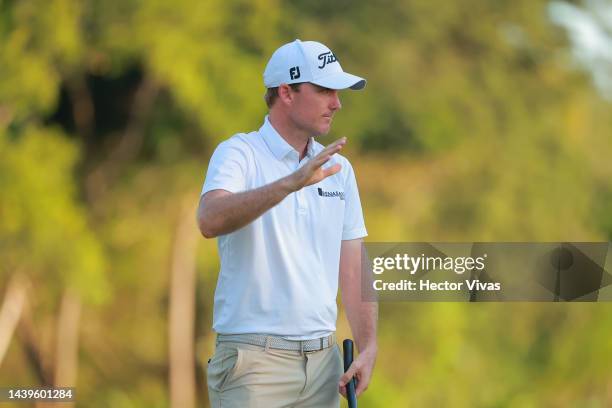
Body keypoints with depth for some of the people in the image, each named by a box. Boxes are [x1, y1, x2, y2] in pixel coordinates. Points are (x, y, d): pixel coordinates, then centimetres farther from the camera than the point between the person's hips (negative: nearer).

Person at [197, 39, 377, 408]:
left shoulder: (339, 169, 13)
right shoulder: (239, 153, -6)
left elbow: (353, 267, 13)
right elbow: (211, 221, -27)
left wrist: (368, 347, 1)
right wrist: (292, 182, -36)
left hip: (323, 360, 6)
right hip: (254, 359, -6)